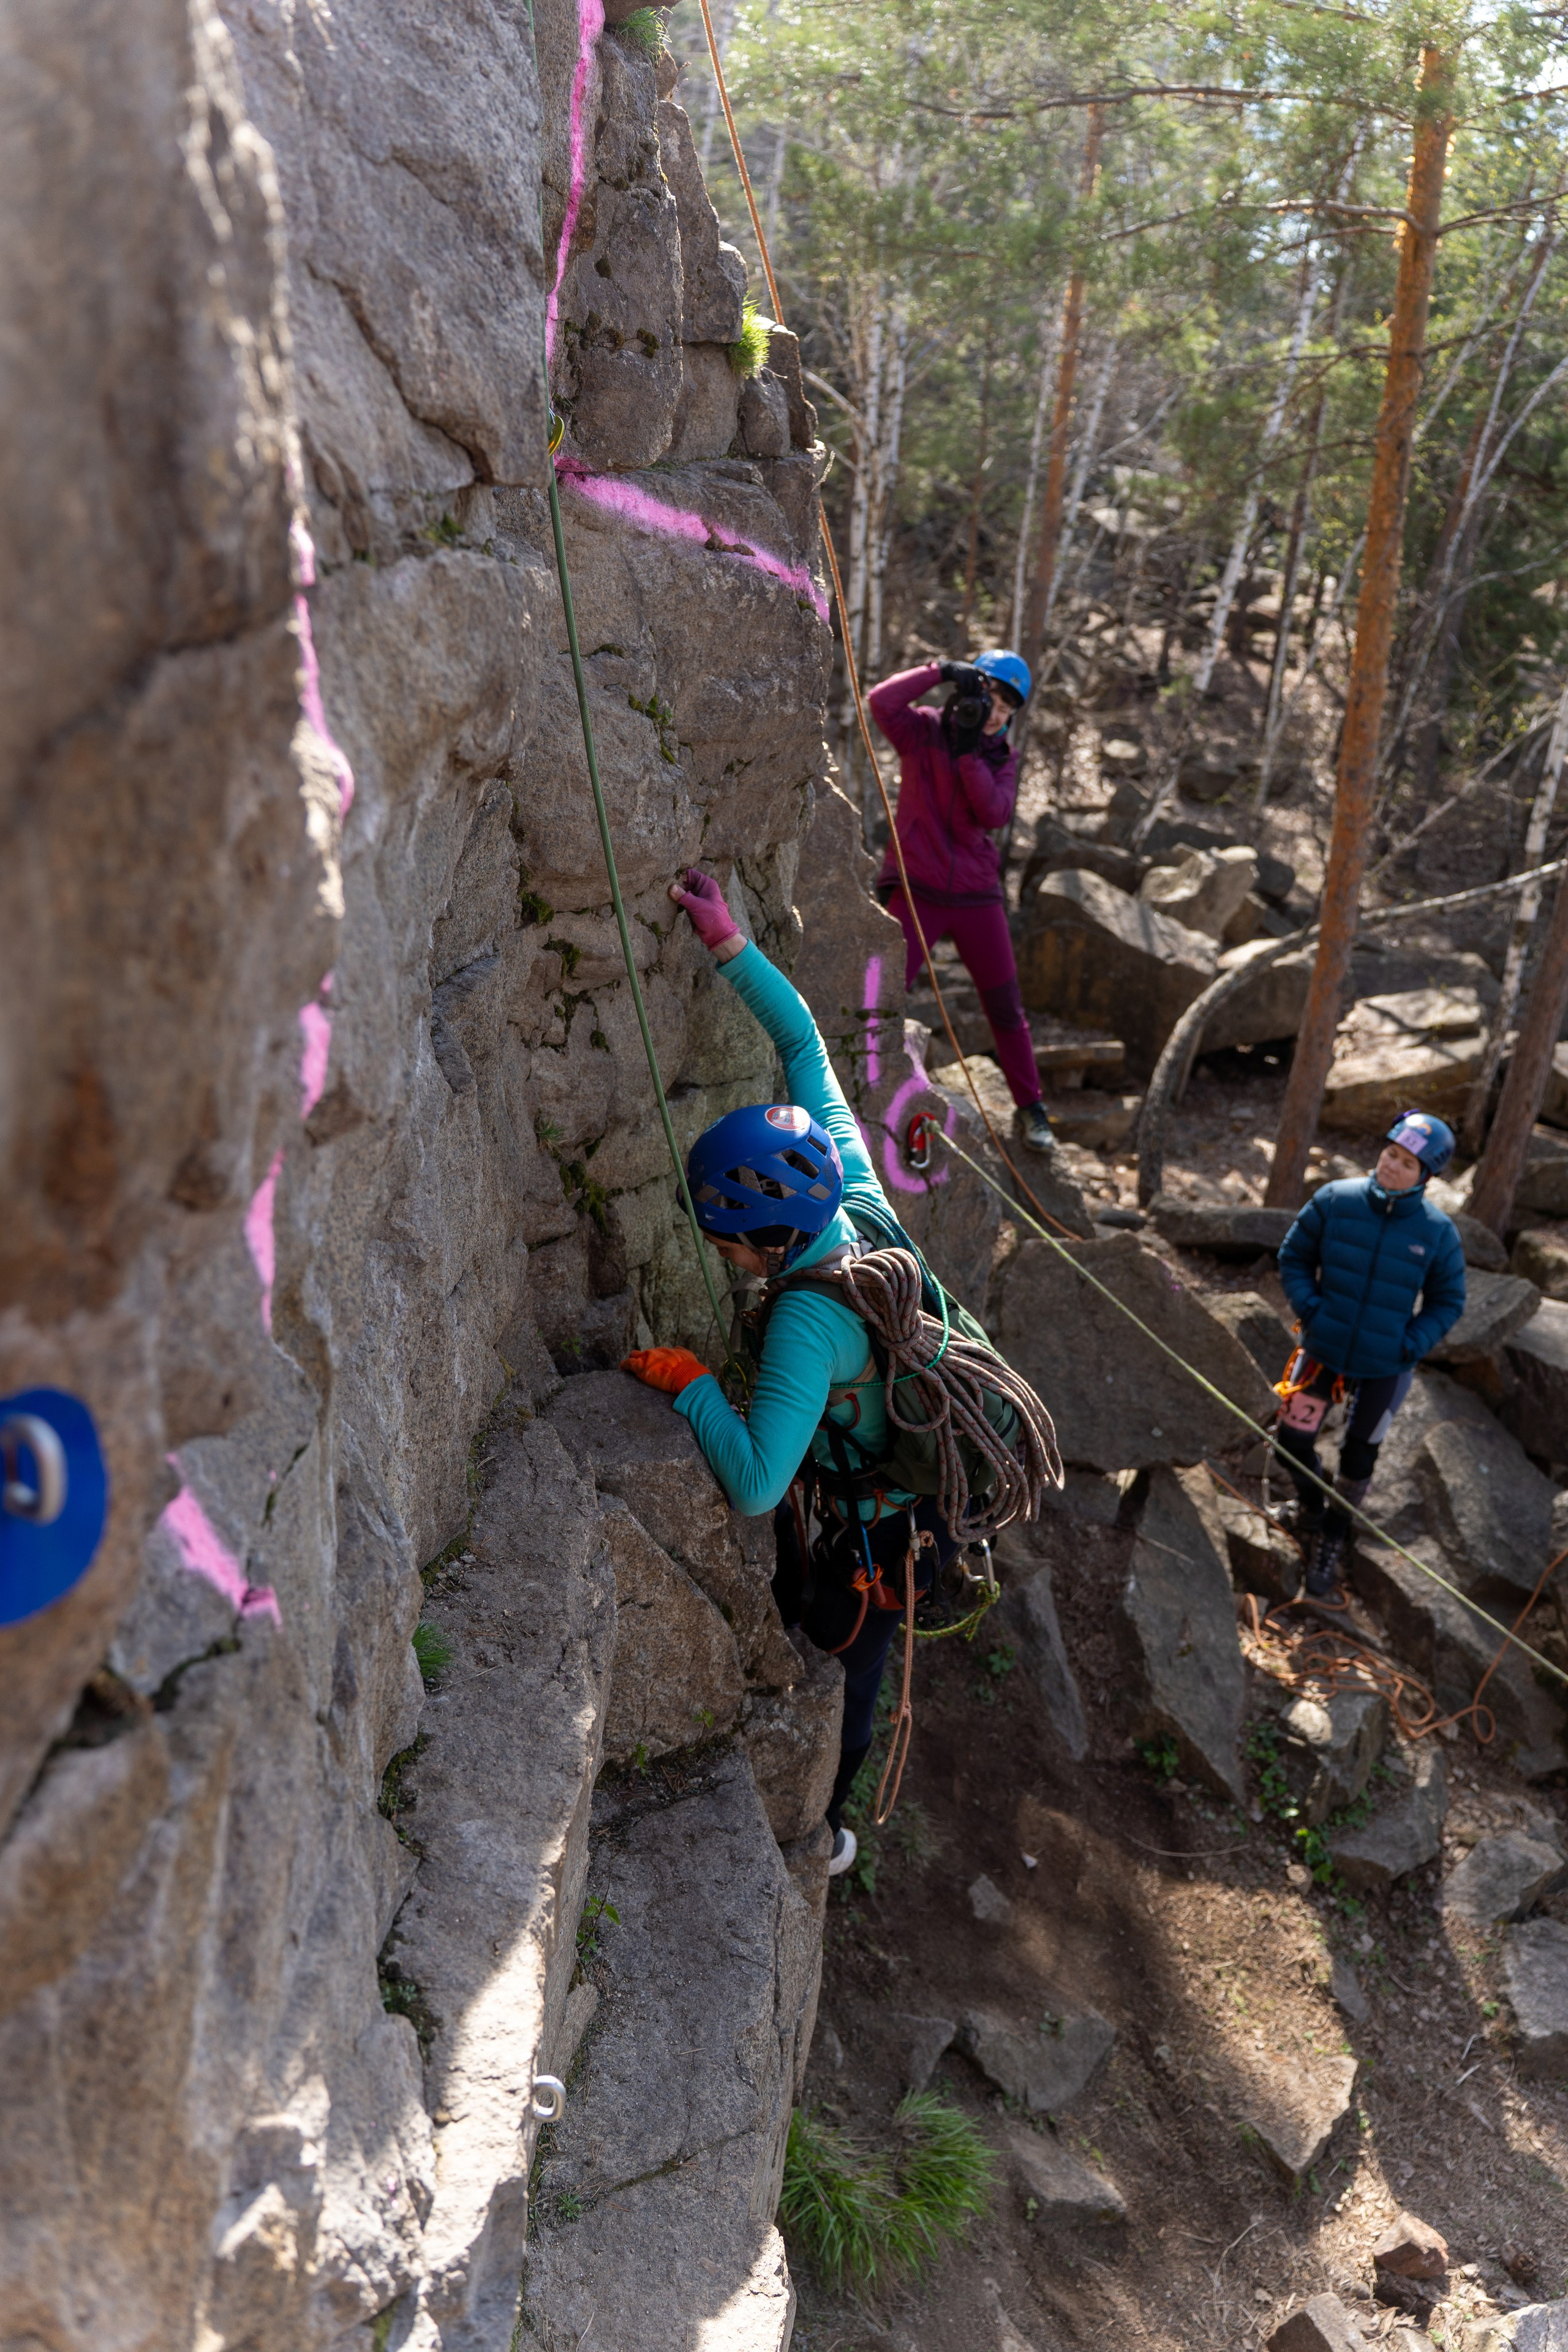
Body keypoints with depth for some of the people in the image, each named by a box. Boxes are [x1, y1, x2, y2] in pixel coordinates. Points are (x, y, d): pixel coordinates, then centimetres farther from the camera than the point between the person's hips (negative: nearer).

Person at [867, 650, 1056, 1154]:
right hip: (916, 889, -3)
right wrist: (941, 671, -20)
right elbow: (881, 702, -20)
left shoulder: (1002, 756, 9)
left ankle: (1031, 1109, 20)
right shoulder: (924, 732, 0)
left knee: (1006, 1006, 7)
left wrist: (969, 753, -15)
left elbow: (995, 814, -9)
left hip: (977, 894, 3)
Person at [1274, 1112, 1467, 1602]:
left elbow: (1447, 1302, -1)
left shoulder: (1438, 1231, -14)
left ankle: (1333, 1536, 39)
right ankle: (1310, 1501, 38)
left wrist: (1411, 1346, -13)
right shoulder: (1334, 1201, -13)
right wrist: (1310, 1309, -11)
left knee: (1358, 1459, 13)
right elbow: (1294, 1257, 1)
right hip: (1324, 1349, 1)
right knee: (1293, 1439, 3)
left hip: (1385, 1366, -1)